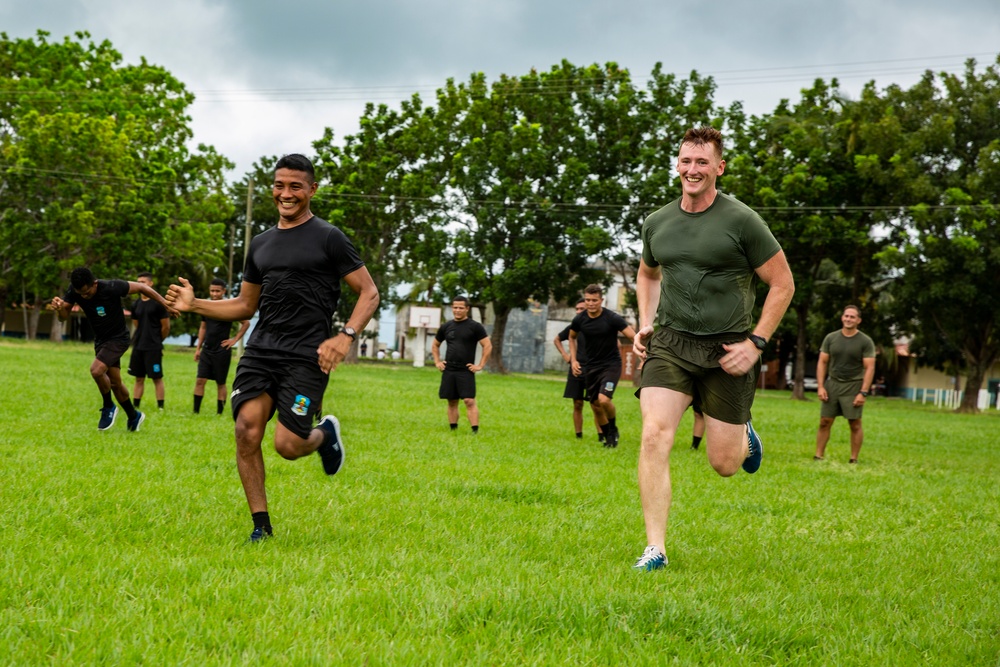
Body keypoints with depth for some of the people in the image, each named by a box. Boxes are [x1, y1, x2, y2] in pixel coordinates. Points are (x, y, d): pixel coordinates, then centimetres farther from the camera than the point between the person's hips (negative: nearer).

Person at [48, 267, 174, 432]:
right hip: (100, 339, 6)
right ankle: (134, 417, 31)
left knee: (96, 370, -24)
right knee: (115, 382, 12)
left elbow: (142, 287, -20)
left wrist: (166, 304, -18)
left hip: (118, 338, -6)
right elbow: (64, 316, -17)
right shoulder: (74, 292, -14)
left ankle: (108, 407, 0)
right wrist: (59, 308, -42)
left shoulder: (111, 288, -29)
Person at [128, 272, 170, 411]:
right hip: (138, 347, 6)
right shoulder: (135, 304, 9)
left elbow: (166, 327, -4)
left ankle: (160, 408, 1)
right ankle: (135, 407, 13)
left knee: (157, 378, -3)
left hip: (154, 348, -6)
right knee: (139, 378, 10)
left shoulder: (158, 303, -8)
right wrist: (141, 339, 14)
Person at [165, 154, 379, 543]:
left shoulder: (328, 239, 0)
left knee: (287, 445, -13)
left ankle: (325, 434, 24)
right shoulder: (261, 244, 17)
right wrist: (195, 304, 10)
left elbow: (369, 293, -1)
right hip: (261, 350, 5)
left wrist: (345, 336, -16)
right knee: (247, 430, -13)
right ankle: (261, 525, 1)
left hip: (306, 357, -5)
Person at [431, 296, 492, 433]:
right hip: (448, 371, 5)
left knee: (469, 401, -13)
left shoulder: (475, 326, -3)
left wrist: (480, 366, -10)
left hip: (466, 371, -5)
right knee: (452, 402, 7)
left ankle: (475, 431, -17)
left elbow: (488, 346, -5)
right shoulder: (446, 327, 10)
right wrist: (437, 362, 11)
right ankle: (453, 430, 14)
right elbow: (435, 345, 24)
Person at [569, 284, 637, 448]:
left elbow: (634, 336, -19)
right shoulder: (579, 320, -3)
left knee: (604, 399, -24)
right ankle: (609, 437, 27)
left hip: (611, 365, -5)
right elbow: (572, 337, 18)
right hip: (591, 366, 5)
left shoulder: (612, 318, -17)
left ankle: (613, 429, 4)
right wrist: (574, 360, 9)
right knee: (595, 406, 6)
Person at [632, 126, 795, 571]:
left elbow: (782, 284, -2)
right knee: (654, 437, -18)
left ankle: (745, 437, 42)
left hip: (726, 349, -3)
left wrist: (756, 343, -9)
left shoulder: (741, 221, -7)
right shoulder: (657, 224, 7)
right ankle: (655, 549, -13)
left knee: (725, 464, 3)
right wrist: (645, 324, 13)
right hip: (670, 344, 3)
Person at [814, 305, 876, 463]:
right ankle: (818, 457, 5)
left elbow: (869, 368, -5)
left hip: (853, 386, -3)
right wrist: (820, 386, -2)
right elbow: (822, 362, 8)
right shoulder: (831, 338, 6)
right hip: (832, 384, 3)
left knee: (855, 424, -3)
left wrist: (863, 392, -13)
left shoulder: (865, 342, -2)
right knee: (824, 422, 1)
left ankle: (853, 460, 4)